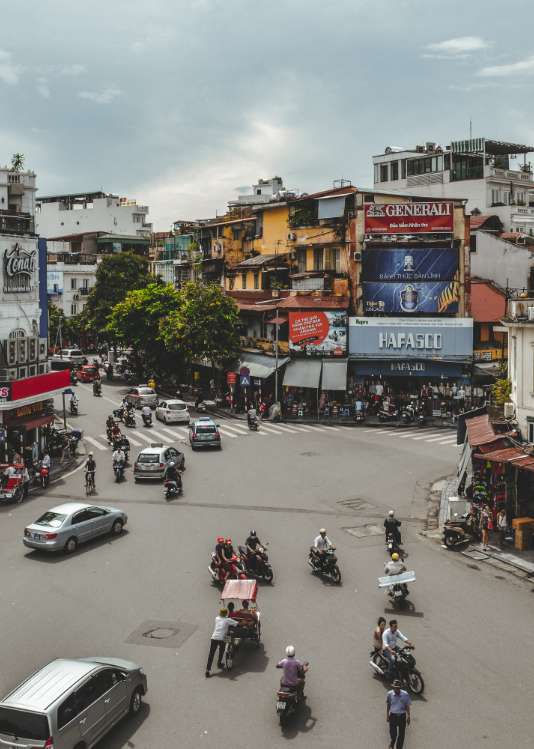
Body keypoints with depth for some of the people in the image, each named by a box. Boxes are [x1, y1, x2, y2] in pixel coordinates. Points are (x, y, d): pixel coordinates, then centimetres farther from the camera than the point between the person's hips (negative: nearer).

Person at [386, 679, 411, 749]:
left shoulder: (405, 695, -12)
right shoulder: (390, 694, -10)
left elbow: (407, 706, -2)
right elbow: (388, 705, -1)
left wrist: (408, 717, 0)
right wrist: (387, 715, -2)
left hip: (402, 716, 0)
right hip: (393, 715, 0)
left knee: (401, 734, 7)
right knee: (393, 733, 10)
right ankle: (392, 743, 44)